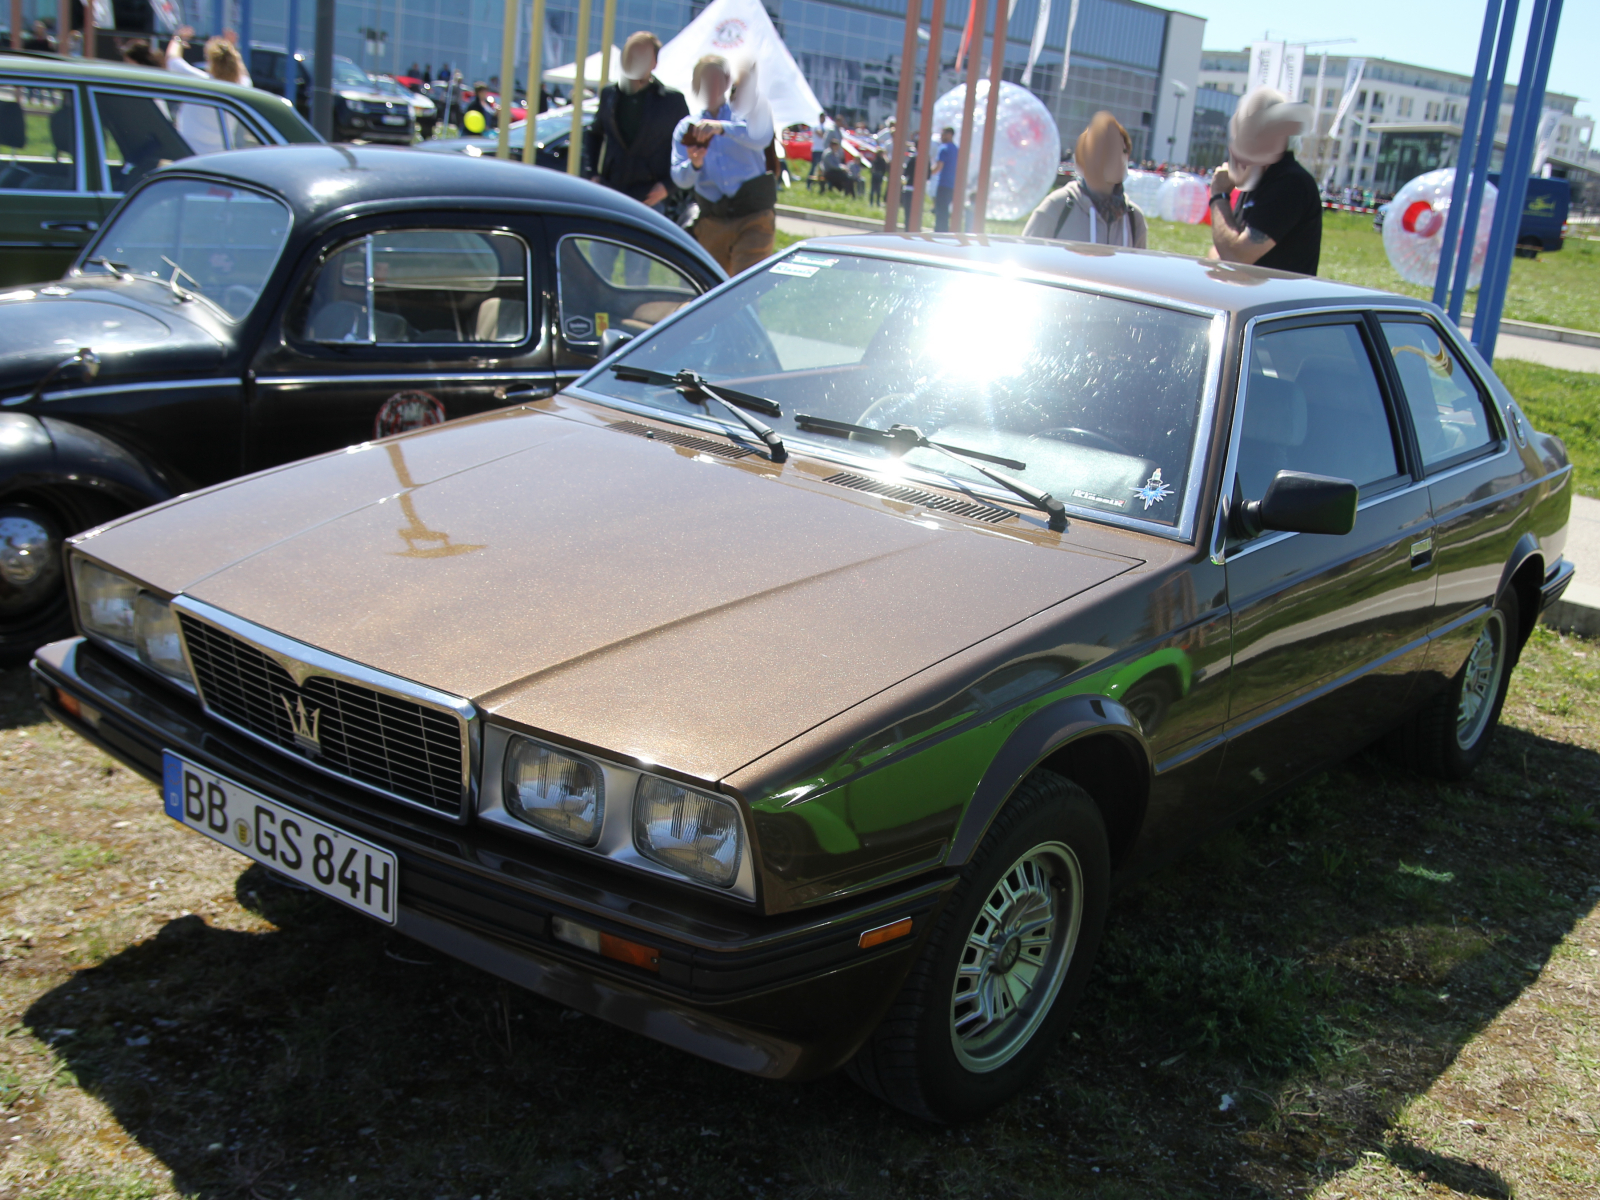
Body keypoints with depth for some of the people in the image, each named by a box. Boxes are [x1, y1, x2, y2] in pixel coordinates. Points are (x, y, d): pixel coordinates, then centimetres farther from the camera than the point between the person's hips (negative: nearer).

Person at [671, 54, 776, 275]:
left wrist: (723, 128, -34)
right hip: (712, 222, 4)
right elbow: (680, 179, 1)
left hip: (754, 217, -3)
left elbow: (761, 138, -18)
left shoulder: (745, 112, 7)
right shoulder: (686, 128, 14)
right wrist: (694, 165, -22)